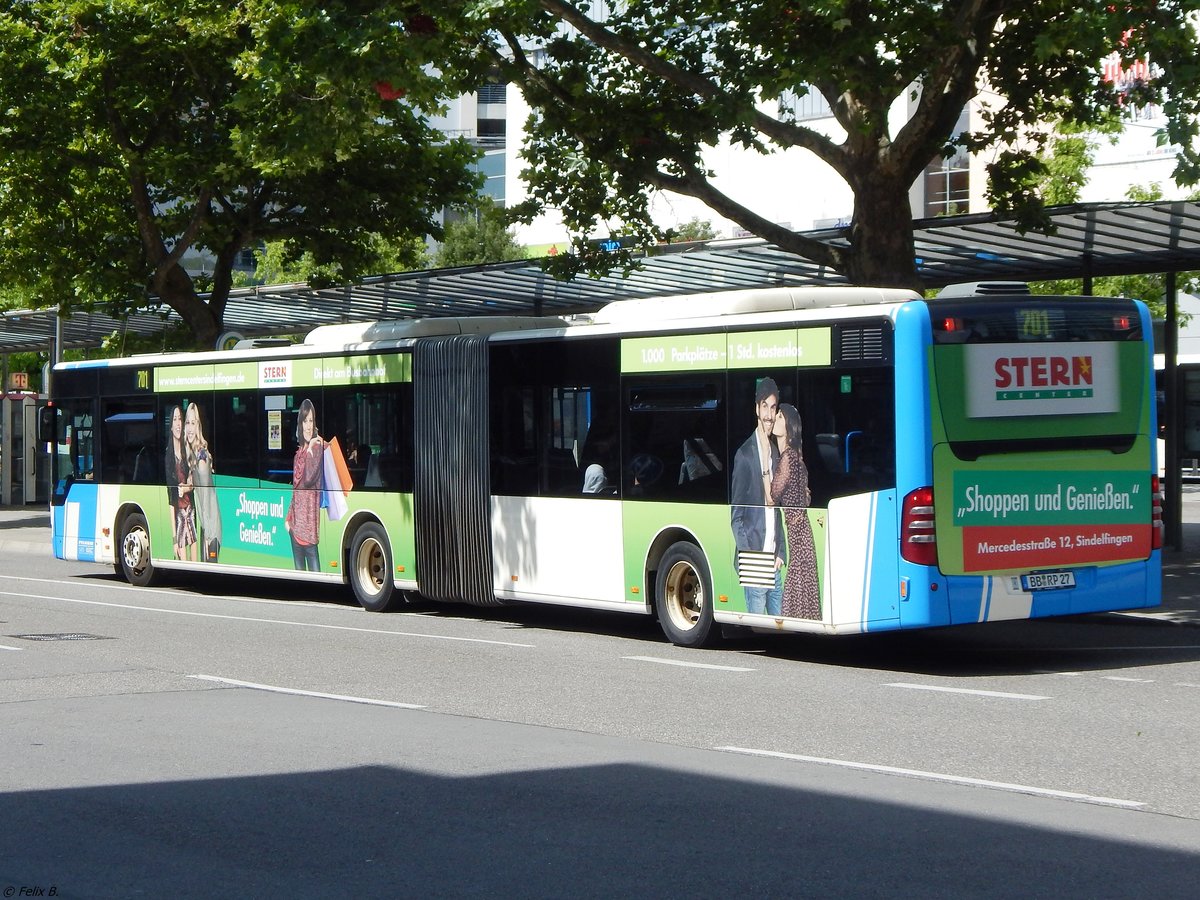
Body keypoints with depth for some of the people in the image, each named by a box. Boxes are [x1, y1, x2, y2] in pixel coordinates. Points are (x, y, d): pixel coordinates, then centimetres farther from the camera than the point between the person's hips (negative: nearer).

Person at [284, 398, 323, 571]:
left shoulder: (317, 447, -6)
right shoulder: (299, 450, 16)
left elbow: (309, 477, -19)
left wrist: (310, 449, -14)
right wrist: (288, 518, 17)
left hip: (310, 517, -8)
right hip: (296, 521, 8)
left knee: (314, 570, -10)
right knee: (299, 569, 9)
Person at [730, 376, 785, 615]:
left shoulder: (776, 453, 14)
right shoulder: (745, 455, -6)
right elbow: (736, 516, -6)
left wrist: (781, 553, 7)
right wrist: (749, 556, -13)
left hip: (774, 565, 6)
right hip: (754, 566, -6)